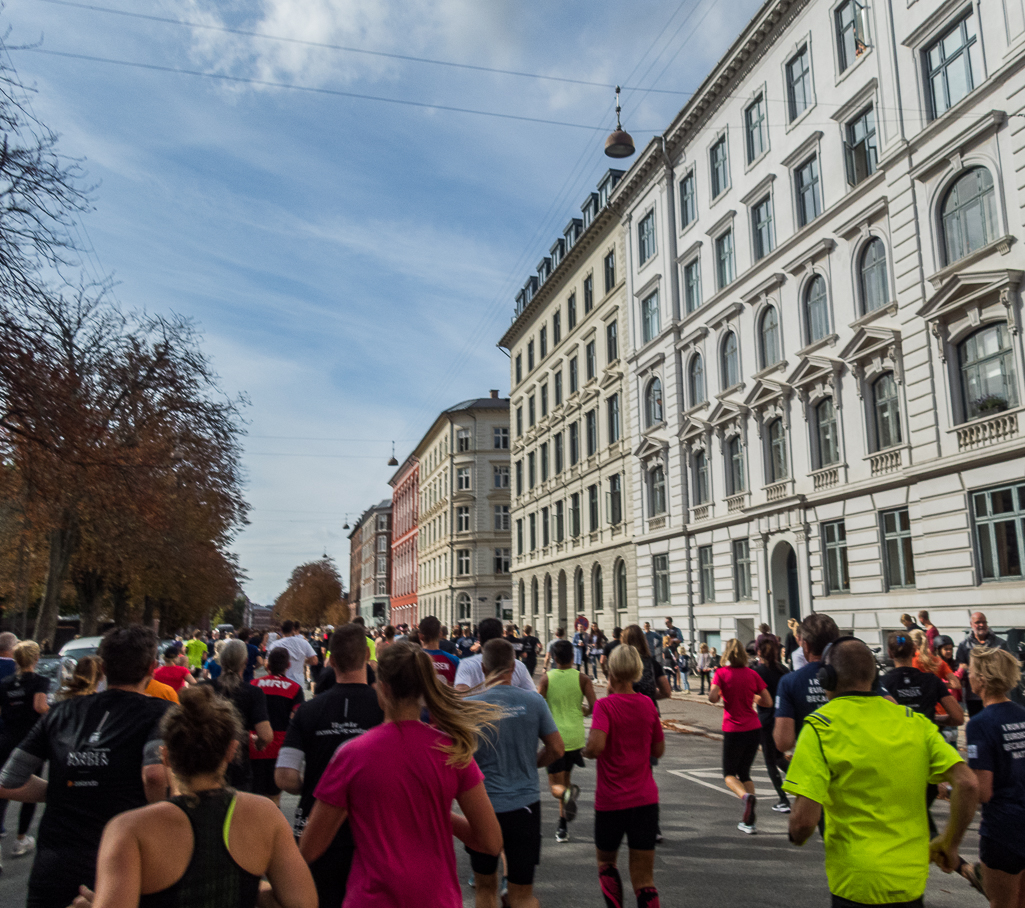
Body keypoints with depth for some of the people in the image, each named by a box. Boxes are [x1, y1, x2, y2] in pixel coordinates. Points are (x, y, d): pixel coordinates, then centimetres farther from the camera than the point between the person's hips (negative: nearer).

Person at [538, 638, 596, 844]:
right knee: (565, 779, 21)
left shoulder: (546, 678, -3)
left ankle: (567, 793, -32)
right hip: (575, 737, 2)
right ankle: (562, 827, 23)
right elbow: (594, 707, -9)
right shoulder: (582, 678, -2)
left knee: (556, 784, 4)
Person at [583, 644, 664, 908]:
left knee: (606, 862, 24)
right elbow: (658, 750, 10)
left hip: (610, 800, -3)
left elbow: (595, 746, -27)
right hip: (646, 799, 3)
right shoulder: (647, 704, 1)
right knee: (644, 880, 6)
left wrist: (585, 752, -6)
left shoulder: (605, 705, -13)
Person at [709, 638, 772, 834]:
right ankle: (749, 820, 10)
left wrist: (719, 695, 3)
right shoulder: (752, 674, 2)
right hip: (754, 729, 4)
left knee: (729, 774, 12)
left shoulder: (721, 673, -7)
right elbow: (768, 702, 3)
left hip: (733, 731, -3)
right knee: (745, 773, 18)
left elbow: (713, 697, -20)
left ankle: (746, 796, -20)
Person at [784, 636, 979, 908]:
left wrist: (796, 835, 4)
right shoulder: (913, 720, 1)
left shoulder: (820, 726, -12)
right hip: (912, 879, 5)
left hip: (858, 884, -5)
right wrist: (949, 844, 9)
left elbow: (804, 821, -18)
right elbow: (967, 784, -5)